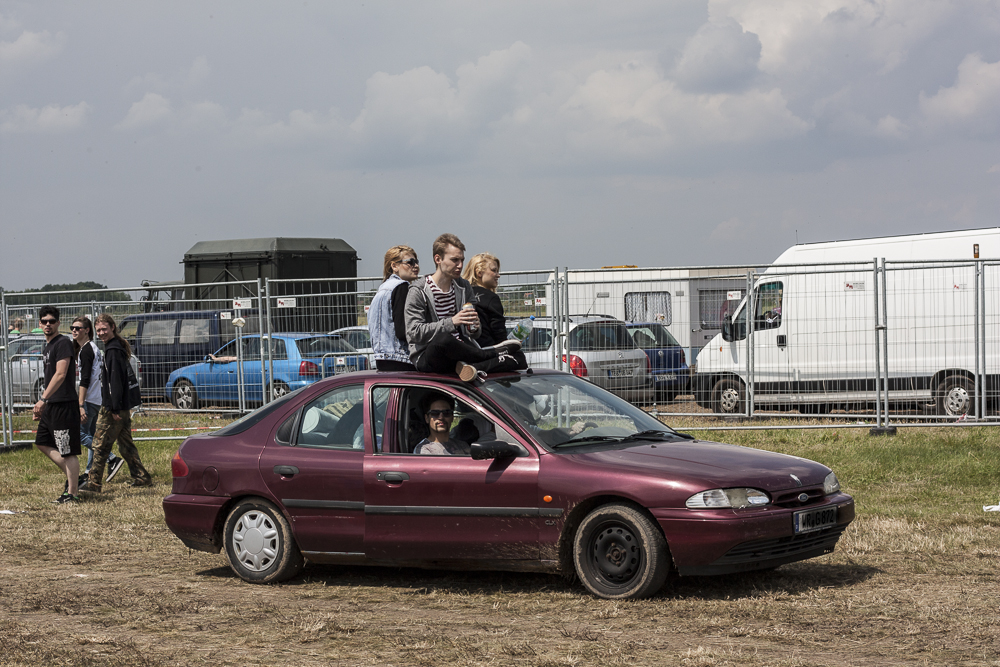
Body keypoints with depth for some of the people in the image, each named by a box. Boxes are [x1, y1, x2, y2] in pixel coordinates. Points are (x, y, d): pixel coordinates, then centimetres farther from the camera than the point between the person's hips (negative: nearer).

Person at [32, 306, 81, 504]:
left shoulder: (63, 343, -12)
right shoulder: (47, 346, 17)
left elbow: (60, 374, -22)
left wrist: (43, 399, -27)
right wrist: (42, 405, 21)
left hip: (64, 405, -10)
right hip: (50, 405, 10)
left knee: (68, 451, -5)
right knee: (43, 443, 17)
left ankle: (72, 493, -1)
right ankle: (70, 476, 23)